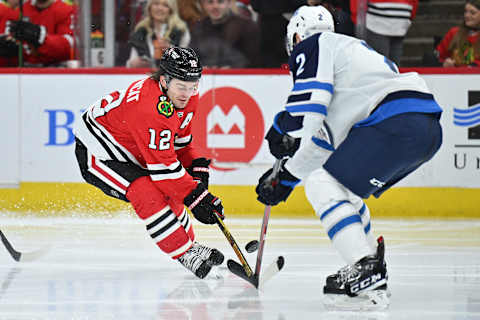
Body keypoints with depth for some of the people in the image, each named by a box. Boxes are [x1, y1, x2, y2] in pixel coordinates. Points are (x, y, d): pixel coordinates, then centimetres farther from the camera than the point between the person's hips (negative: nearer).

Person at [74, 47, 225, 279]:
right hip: (96, 150, -10)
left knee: (169, 192, 9)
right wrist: (195, 197, -30)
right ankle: (186, 254, -18)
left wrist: (196, 167, -1)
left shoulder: (187, 97, -8)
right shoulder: (150, 107, -37)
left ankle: (189, 245, 27)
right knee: (148, 194, -24)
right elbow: (162, 166, -33)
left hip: (130, 150, 10)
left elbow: (180, 138, 11)